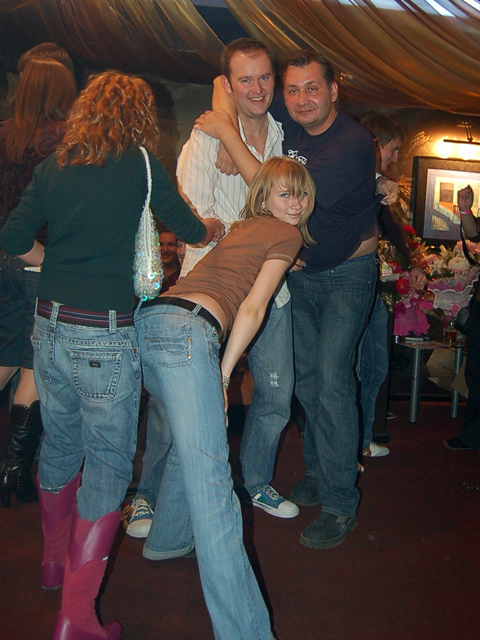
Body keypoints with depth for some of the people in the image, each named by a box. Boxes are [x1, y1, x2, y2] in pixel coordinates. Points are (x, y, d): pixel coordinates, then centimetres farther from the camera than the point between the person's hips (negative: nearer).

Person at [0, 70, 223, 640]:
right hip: (104, 335, -6)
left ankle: (56, 558, 43)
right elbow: (190, 229, 8)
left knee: (59, 444, 21)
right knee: (108, 460, 4)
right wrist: (215, 228, 28)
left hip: (49, 325, 6)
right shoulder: (139, 164, -3)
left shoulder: (54, 166, 8)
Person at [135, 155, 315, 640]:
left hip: (146, 320, 9)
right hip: (186, 329, -9)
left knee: (190, 439, 29)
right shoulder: (287, 235, 10)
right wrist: (223, 376, 1)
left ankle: (168, 537, 45)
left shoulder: (240, 227, 31)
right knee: (210, 482, -15)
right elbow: (252, 308, 0)